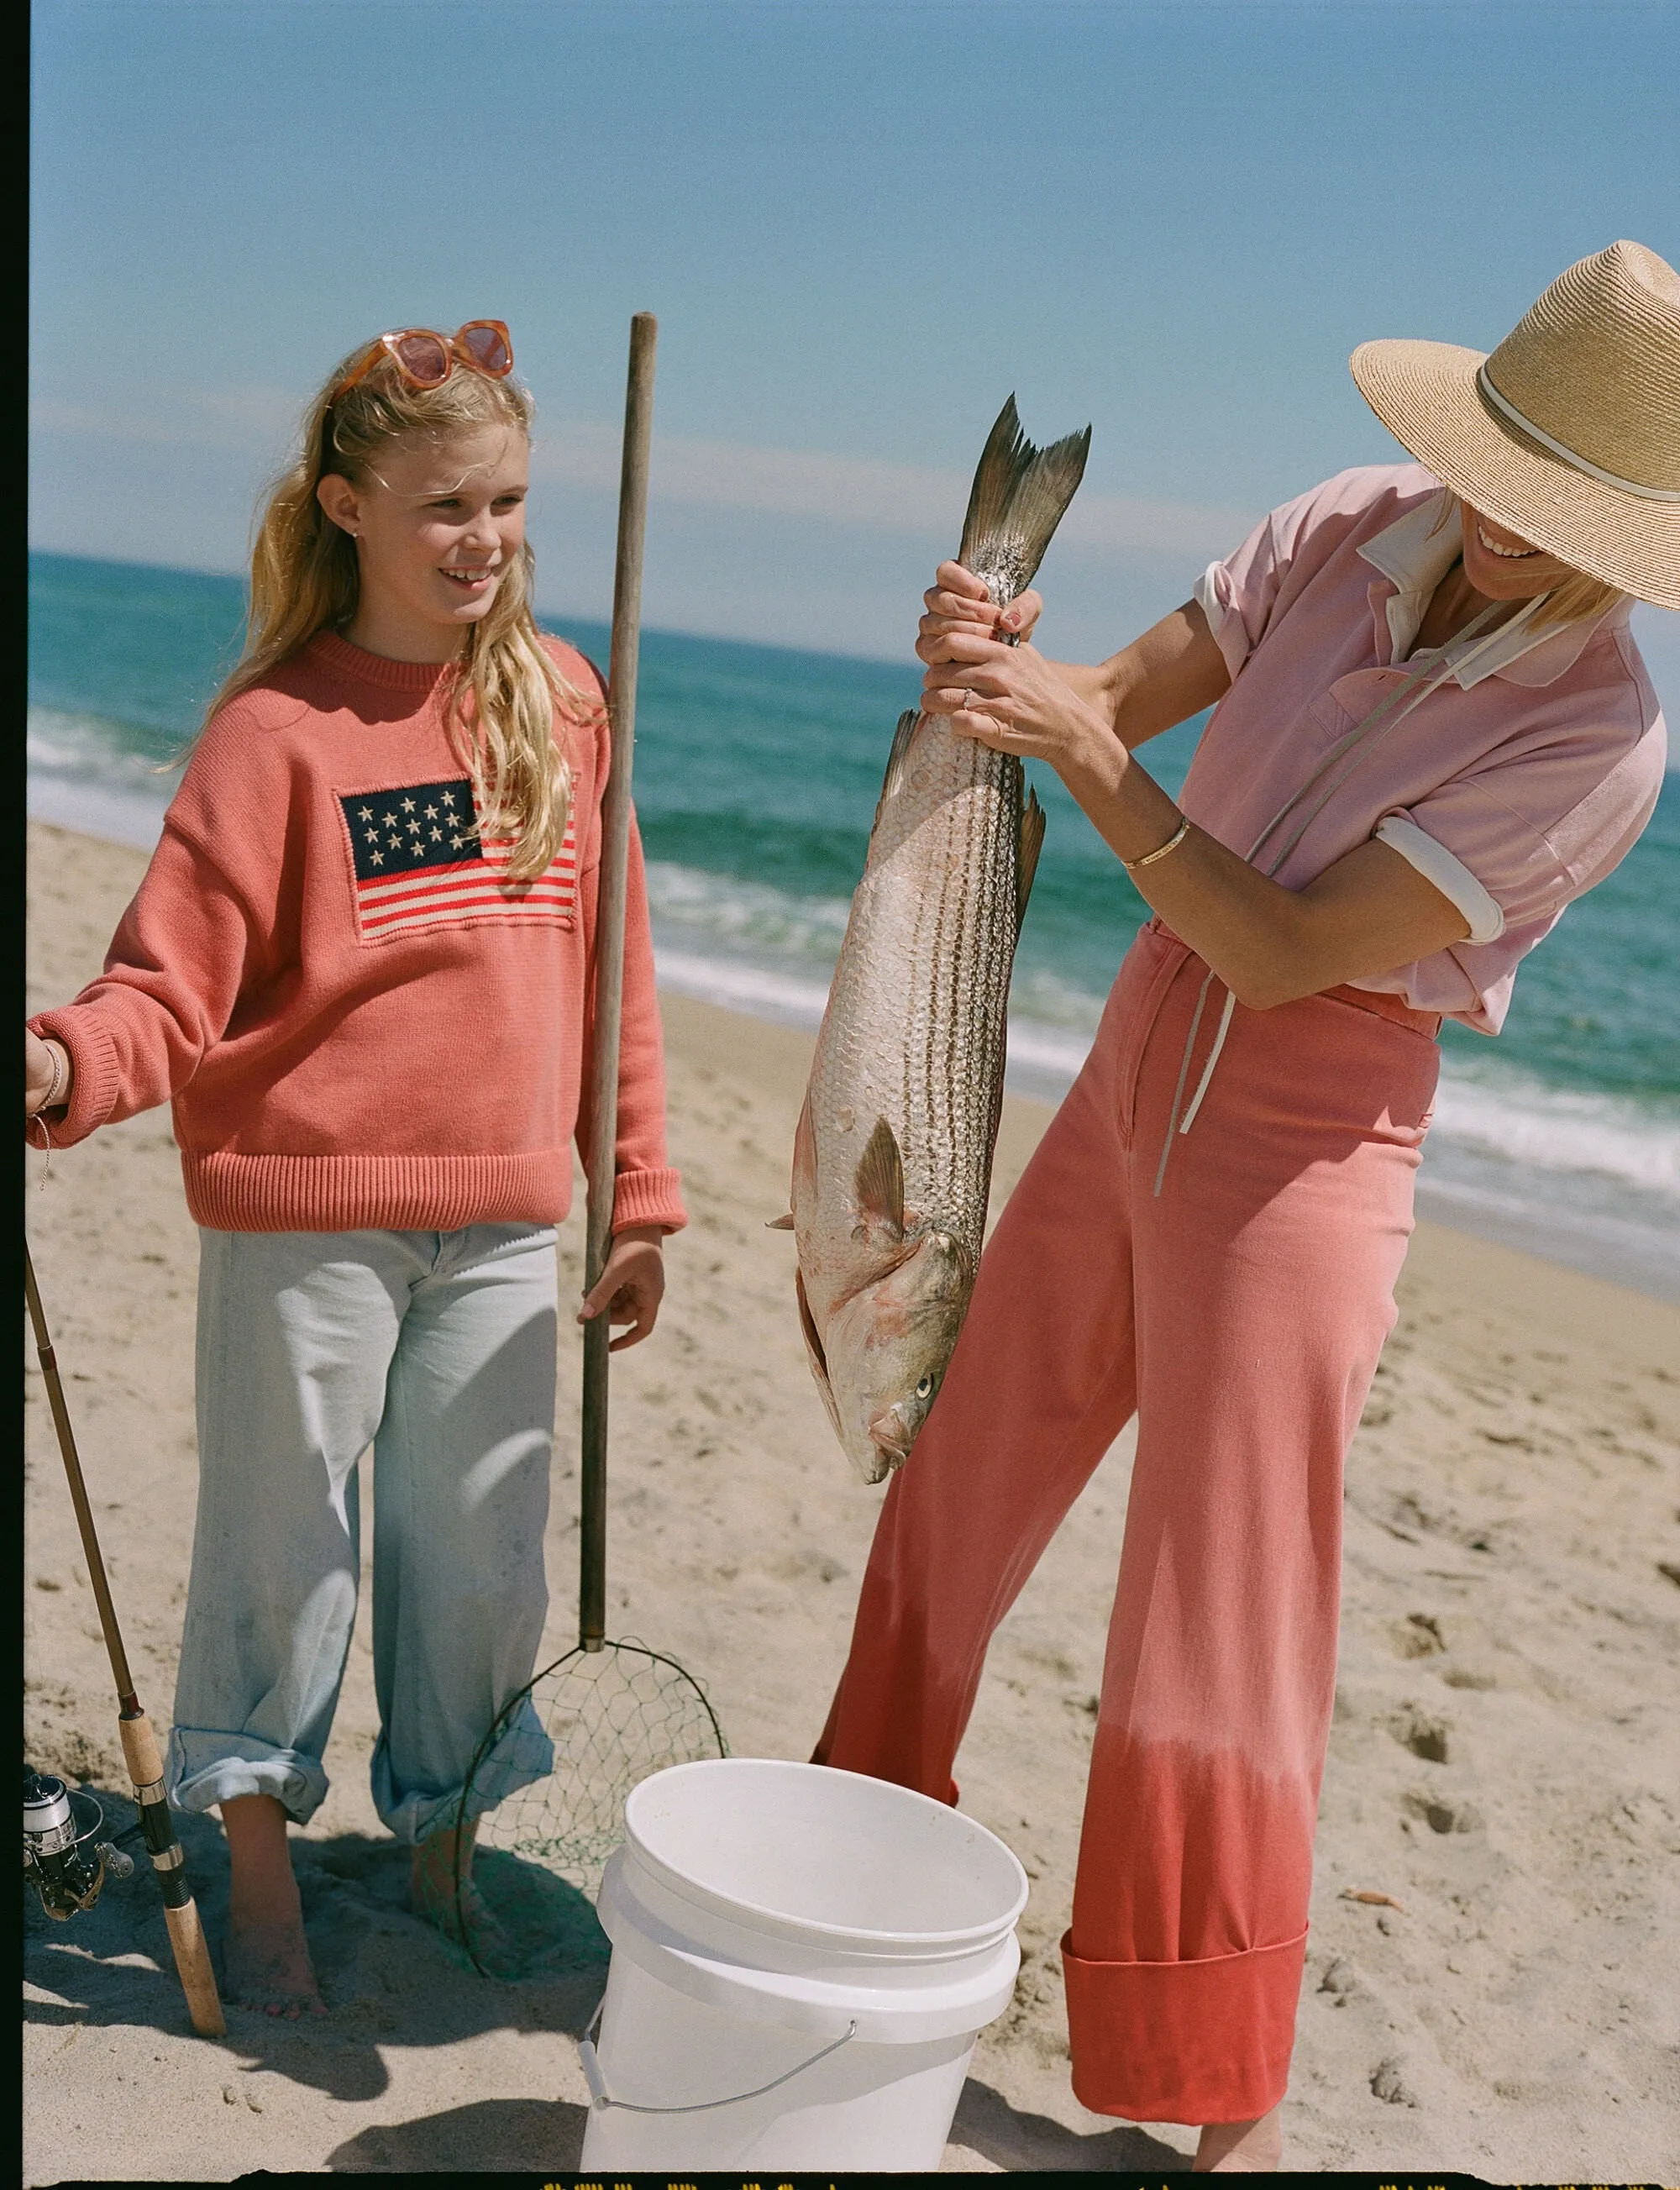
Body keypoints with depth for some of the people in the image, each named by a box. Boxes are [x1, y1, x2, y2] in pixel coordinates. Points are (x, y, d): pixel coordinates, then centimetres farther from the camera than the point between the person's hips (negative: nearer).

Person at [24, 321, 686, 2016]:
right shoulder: (277, 724, -8)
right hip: (304, 1205, -3)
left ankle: (439, 1861, 31)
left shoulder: (561, 696, 5)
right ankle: (259, 1877, 27)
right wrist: (63, 1064, -33)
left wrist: (638, 1193, 10)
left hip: (503, 1214, 4)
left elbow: (608, 963, 10)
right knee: (284, 1541, 8)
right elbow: (174, 985, -11)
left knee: (481, 1555, 11)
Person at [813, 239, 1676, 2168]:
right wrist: (997, 664, -22)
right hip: (1133, 1079, 6)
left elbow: (1286, 955, -22)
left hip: (1299, 1149, -6)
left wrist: (1081, 753, -27)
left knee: (1221, 1646, -2)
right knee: (954, 1508, 18)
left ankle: (1234, 2115, 17)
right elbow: (1121, 699, -1)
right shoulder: (1354, 532, -4)